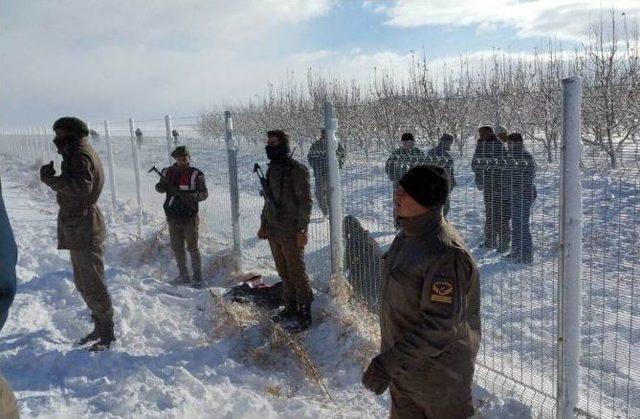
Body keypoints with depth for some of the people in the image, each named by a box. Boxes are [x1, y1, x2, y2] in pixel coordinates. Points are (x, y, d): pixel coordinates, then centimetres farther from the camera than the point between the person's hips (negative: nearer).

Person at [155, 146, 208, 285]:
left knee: (192, 247, -2)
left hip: (190, 217, -5)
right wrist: (161, 186, -7)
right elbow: (160, 188, 17)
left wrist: (194, 197, -26)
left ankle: (198, 277, 7)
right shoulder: (168, 172, 5)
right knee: (177, 247, 13)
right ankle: (183, 275, 26)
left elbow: (205, 193, -6)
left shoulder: (196, 174, -7)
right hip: (173, 217, 5)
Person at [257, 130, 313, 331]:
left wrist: (302, 229, -17)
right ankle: (290, 308, 25)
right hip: (273, 231, 7)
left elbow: (305, 201, -13)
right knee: (284, 273, 14)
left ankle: (304, 313, 10)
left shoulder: (297, 169, -11)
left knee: (297, 273, -1)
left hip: (291, 232, -7)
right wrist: (264, 224, 19)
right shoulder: (272, 169, 13)